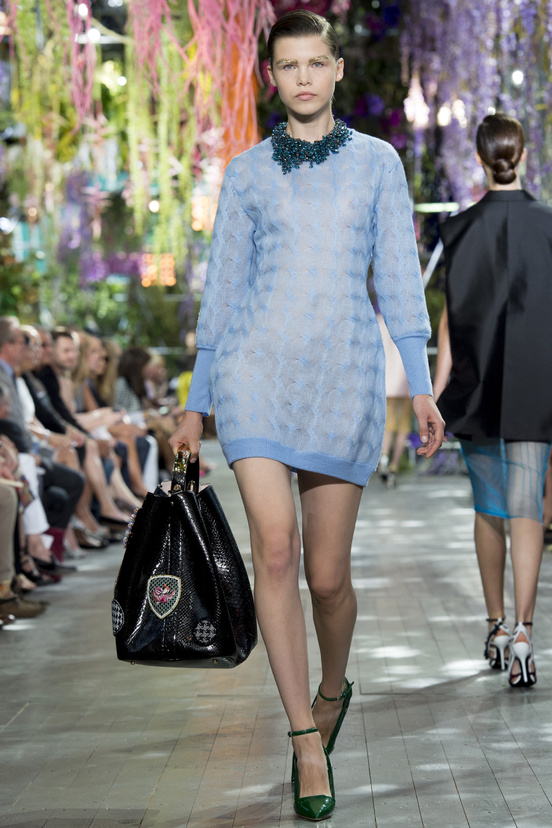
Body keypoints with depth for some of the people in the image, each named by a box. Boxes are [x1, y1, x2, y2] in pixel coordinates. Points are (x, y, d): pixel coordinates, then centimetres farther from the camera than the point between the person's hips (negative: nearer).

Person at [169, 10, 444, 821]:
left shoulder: (376, 162, 9)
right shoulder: (247, 171, 10)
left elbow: (398, 277, 6)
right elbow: (223, 288, 12)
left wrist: (422, 386, -3)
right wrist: (196, 405, 10)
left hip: (344, 375, 0)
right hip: (257, 367, 0)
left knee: (327, 574, 3)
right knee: (275, 548, -18)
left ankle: (331, 689, 35)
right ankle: (308, 742, -10)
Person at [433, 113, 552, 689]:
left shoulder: (463, 228, -2)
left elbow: (451, 316, -4)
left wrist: (435, 393, -3)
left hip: (477, 385, 0)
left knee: (488, 508, 13)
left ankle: (496, 628, 22)